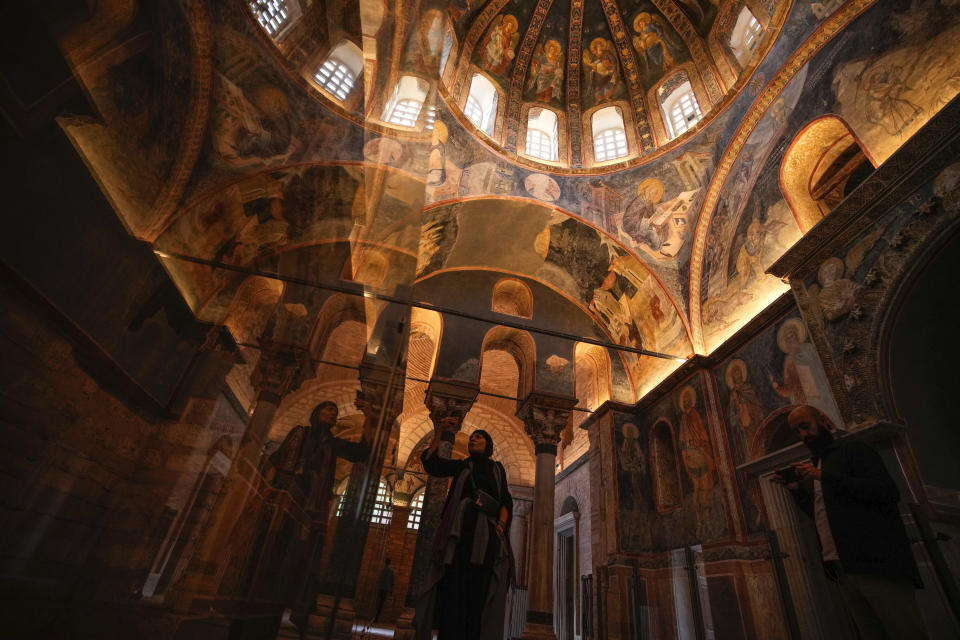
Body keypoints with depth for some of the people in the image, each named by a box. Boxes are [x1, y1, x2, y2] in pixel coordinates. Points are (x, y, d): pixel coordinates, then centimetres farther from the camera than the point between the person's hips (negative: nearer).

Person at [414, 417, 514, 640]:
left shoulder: (497, 468, 20)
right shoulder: (461, 466, 19)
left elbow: (506, 501, 10)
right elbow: (431, 463, 4)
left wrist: (501, 525, -9)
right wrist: (439, 431, -4)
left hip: (486, 533, 0)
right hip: (461, 531, 0)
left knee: (480, 591, -8)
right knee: (455, 587, -10)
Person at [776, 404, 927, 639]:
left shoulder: (853, 449, 0)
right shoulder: (814, 465, 20)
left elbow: (888, 492, -15)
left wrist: (825, 477, -18)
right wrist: (797, 490, 7)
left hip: (876, 563, -6)